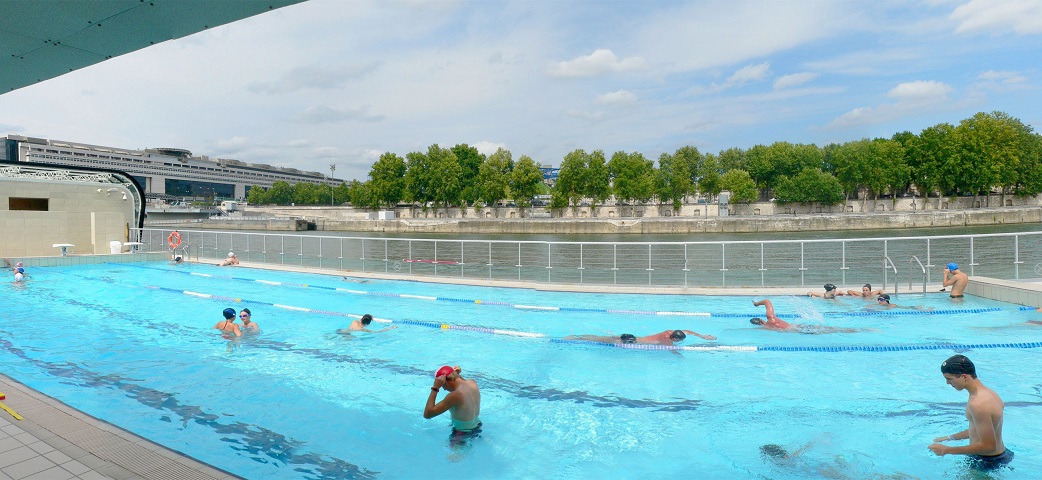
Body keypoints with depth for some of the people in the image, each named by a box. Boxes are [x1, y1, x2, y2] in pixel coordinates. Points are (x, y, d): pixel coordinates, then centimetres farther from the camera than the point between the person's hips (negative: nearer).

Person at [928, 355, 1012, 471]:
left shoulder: (978, 404, -29)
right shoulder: (987, 392, 4)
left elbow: (988, 446, -28)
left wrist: (947, 450, -24)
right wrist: (949, 438, 19)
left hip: (988, 462, -10)